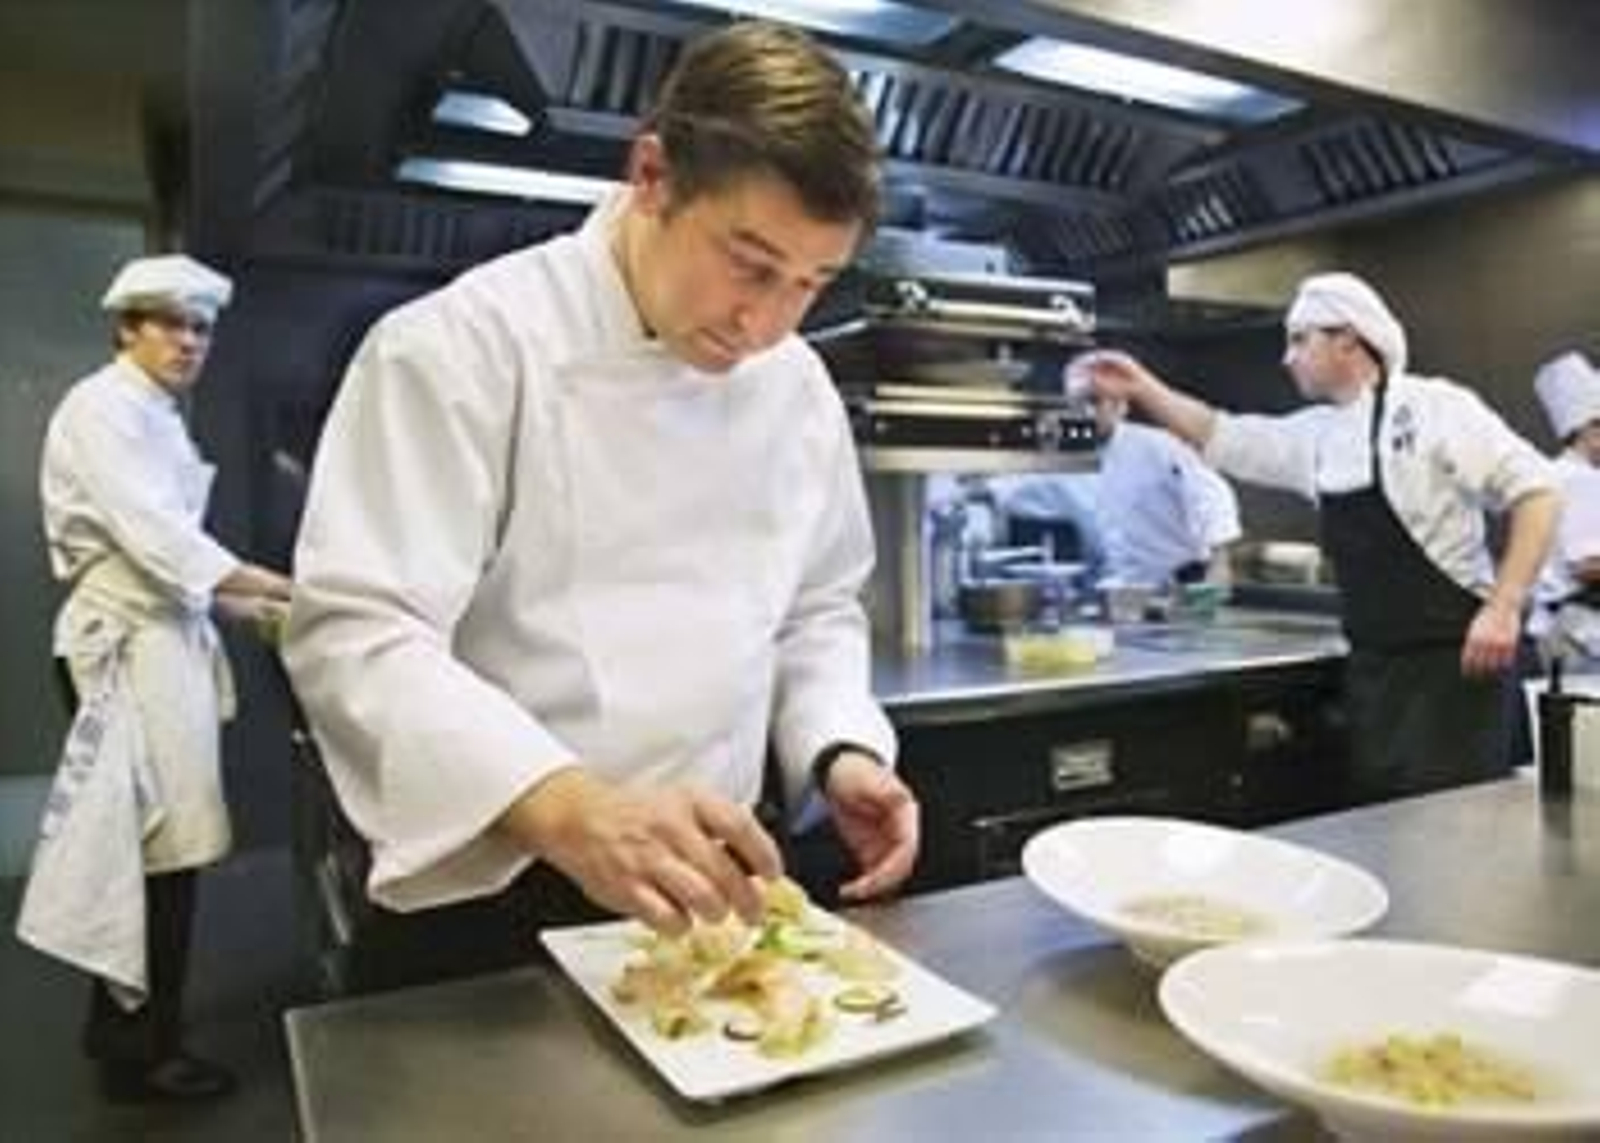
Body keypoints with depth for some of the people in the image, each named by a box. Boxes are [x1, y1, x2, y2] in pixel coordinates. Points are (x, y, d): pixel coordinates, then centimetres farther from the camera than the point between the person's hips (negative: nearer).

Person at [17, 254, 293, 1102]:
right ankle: (144, 1050, 10)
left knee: (144, 848, 15)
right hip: (128, 647, -9)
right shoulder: (101, 408, -10)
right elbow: (149, 531, -22)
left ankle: (123, 1028, 29)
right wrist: (274, 586, -24)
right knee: (161, 848, -4)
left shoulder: (159, 419, 18)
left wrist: (251, 605, 13)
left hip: (163, 637, 9)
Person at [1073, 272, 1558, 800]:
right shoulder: (1317, 435, 8)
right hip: (1375, 666, 7)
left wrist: (1505, 608, -20)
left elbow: (1534, 489, -13)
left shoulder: (1432, 406, -11)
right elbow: (1223, 437, 16)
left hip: (1452, 660, -7)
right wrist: (1141, 388, 9)